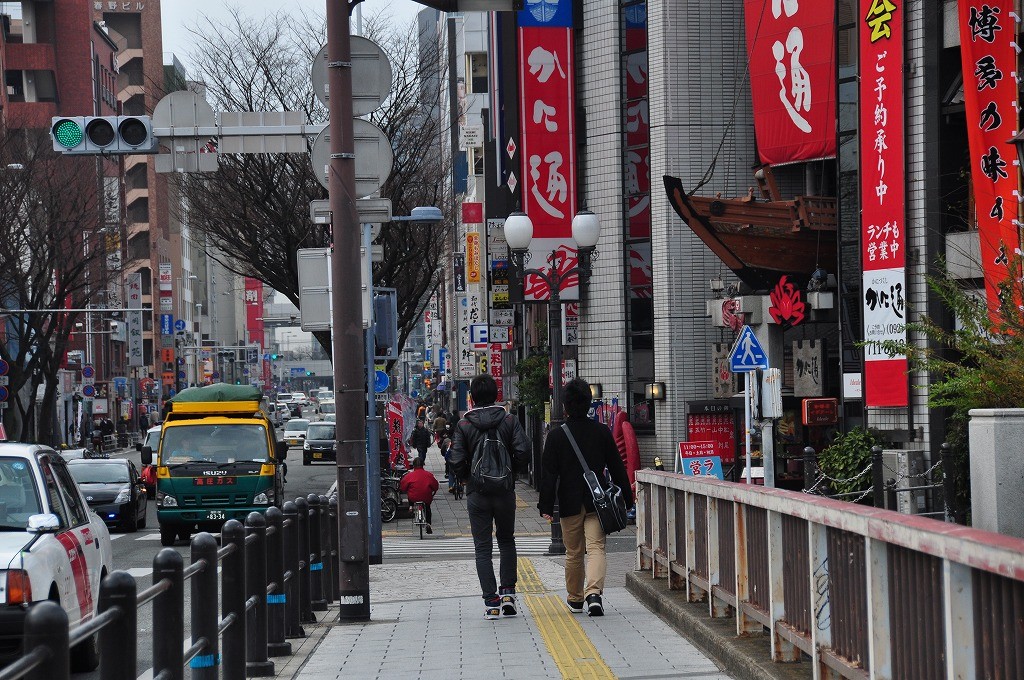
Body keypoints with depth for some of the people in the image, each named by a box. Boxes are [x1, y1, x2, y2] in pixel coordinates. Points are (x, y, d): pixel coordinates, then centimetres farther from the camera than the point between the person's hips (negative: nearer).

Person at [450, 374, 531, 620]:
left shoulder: (463, 426, -6)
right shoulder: (509, 421, -2)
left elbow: (457, 461, -13)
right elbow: (523, 452, -12)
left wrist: (466, 479, 7)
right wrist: (513, 473, 6)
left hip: (477, 494, -1)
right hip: (505, 492, 1)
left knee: (482, 547, 4)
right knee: (506, 541, 19)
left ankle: (491, 602, -3)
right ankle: (507, 591, 8)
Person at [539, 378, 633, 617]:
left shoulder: (556, 435, -5)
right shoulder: (602, 432, -1)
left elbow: (549, 473, -6)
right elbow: (617, 467, 4)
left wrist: (546, 506, -4)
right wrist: (626, 498, 11)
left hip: (569, 503, 0)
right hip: (597, 502, 0)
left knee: (573, 553, 13)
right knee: (596, 547, -4)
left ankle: (575, 598, 25)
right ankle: (594, 593, -26)